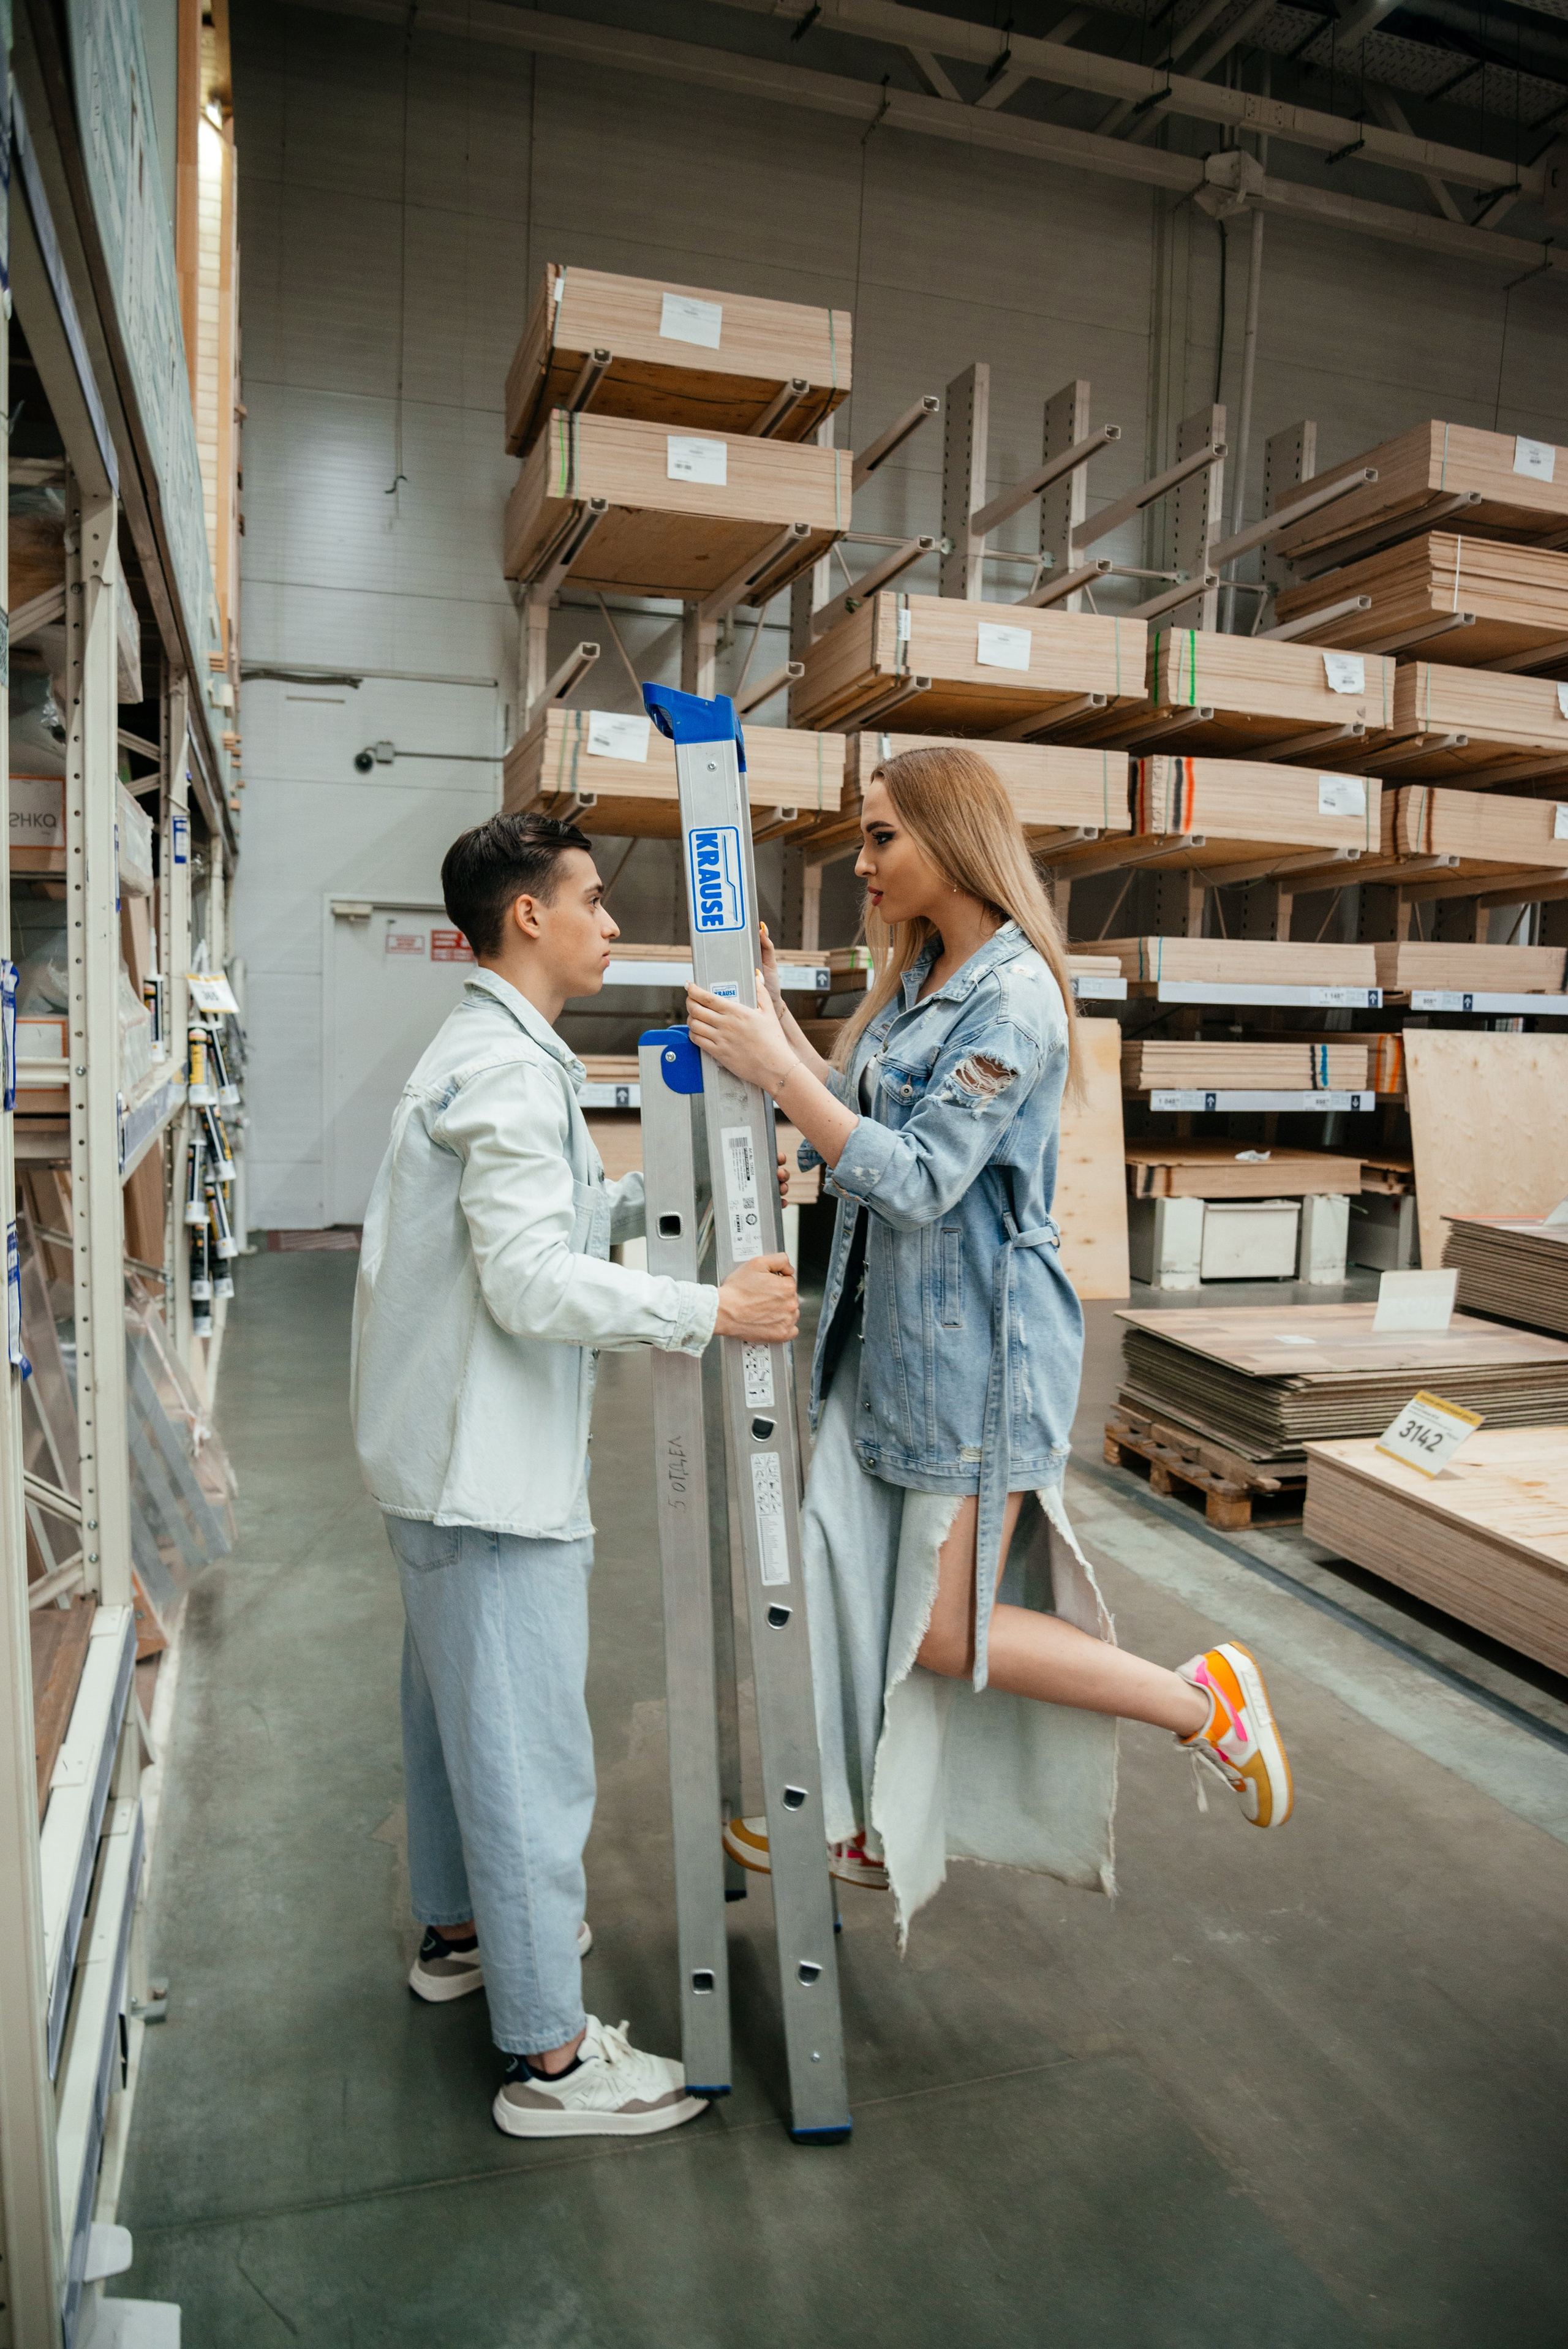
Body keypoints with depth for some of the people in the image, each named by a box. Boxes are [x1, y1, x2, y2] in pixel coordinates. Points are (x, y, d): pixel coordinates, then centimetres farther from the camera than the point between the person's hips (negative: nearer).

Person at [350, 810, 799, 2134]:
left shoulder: (487, 1054, 14)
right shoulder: (513, 1070, -20)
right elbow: (534, 1281, -27)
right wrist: (713, 1311, -24)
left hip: (444, 1453, 11)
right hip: (491, 1467, -11)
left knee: (455, 1707, 23)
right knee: (528, 1750, -2)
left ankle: (460, 1929, 42)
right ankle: (549, 2055, 11)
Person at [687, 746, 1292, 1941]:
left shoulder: (1014, 995, -19)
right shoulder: (918, 976, 10)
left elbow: (918, 1180, -22)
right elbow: (859, 1109, 16)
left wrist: (776, 1070, -23)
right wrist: (774, 1010, 10)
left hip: (975, 1343, -9)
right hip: (893, 1331, 9)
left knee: (944, 1634, 0)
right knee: (839, 1579, 15)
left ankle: (1204, 1699, 18)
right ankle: (864, 1822, 35)